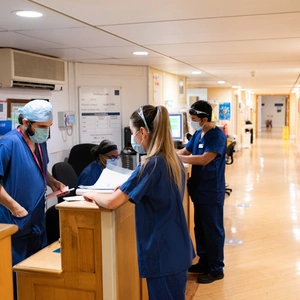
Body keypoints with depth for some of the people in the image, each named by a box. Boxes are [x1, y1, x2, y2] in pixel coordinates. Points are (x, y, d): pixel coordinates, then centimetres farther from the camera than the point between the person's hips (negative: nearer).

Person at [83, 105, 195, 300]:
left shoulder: (151, 165, -21)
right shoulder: (174, 160, 4)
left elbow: (111, 202, -21)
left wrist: (92, 195, -2)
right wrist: (126, 189, 10)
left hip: (162, 253, -8)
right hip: (177, 249, 8)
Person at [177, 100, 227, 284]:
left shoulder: (218, 135, -18)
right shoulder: (197, 134, 7)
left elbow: (205, 159, -27)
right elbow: (185, 151, 15)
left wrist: (176, 158, -26)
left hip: (212, 191, -8)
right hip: (199, 188, 8)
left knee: (213, 230, 3)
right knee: (200, 228, 17)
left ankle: (216, 269, 15)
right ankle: (204, 262, 31)